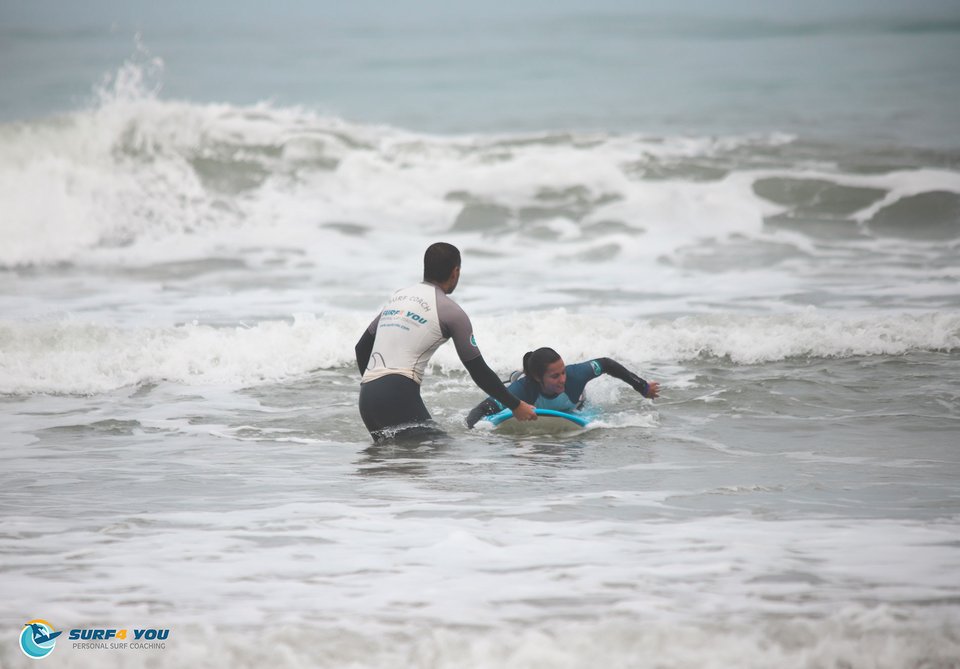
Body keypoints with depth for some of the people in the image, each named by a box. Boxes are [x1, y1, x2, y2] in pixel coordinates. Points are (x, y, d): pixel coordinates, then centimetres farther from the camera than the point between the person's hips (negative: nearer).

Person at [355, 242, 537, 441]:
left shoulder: (398, 297, 22)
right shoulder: (451, 311, 1)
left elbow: (361, 348, 29)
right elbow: (479, 371, 4)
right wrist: (516, 406, 14)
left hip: (366, 397, 8)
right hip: (398, 398, -8)